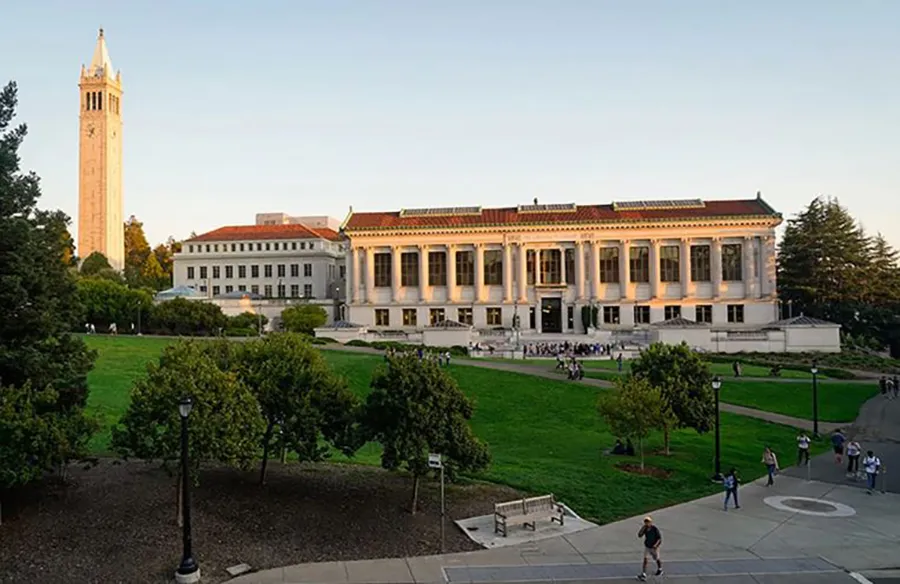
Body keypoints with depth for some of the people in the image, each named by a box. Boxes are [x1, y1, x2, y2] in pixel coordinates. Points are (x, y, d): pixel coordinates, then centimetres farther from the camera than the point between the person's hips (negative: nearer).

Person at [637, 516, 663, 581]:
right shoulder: (645, 529, -9)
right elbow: (639, 535, -12)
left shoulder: (655, 529, -21)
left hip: (654, 547, -3)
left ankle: (660, 569, 48)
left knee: (657, 559, 18)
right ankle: (643, 574, -12)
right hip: (647, 547, 3)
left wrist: (656, 544, -28)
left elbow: (659, 538, -15)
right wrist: (642, 529, -22)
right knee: (645, 559, -9)